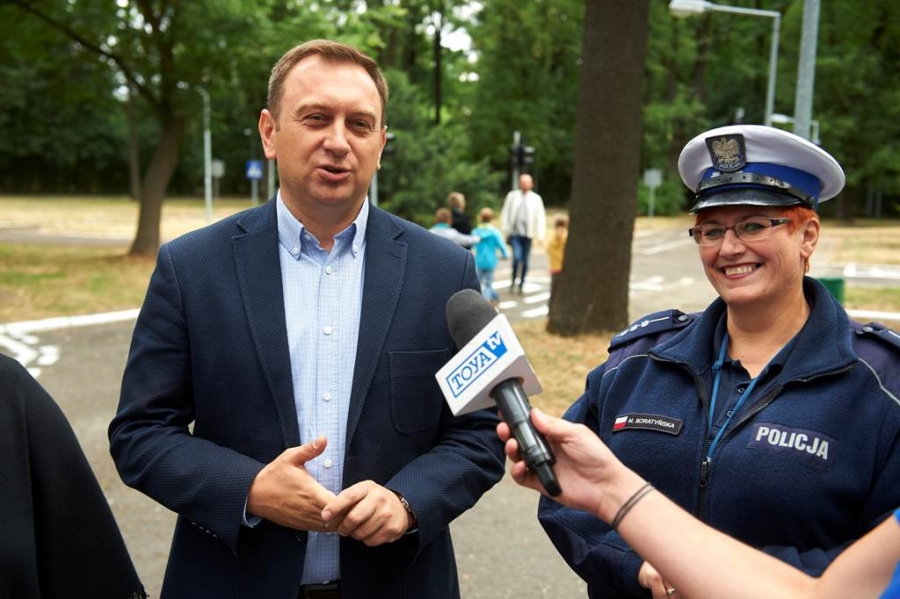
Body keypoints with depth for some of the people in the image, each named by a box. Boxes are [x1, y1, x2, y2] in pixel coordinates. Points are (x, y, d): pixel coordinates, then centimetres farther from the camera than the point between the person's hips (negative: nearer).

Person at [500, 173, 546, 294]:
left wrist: (541, 235, -6)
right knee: (517, 257, -16)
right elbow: (505, 214, 7)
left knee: (525, 261, 5)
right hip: (514, 233, -1)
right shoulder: (512, 196, 5)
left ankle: (521, 285, 18)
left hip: (528, 235, 1)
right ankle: (513, 281, 3)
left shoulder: (536, 198, 5)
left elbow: (541, 217, 2)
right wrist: (506, 231, 3)